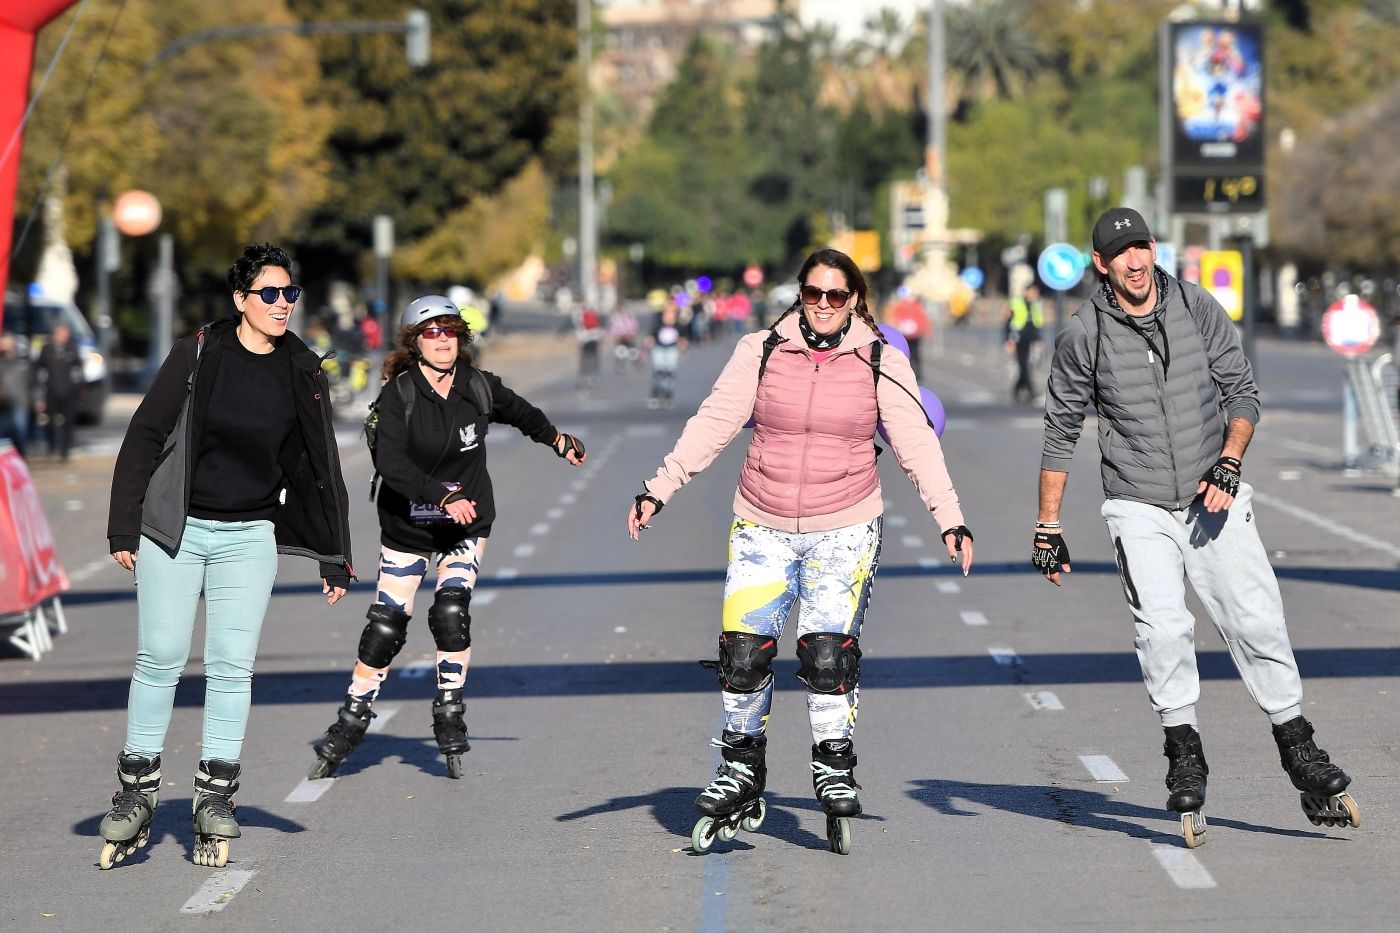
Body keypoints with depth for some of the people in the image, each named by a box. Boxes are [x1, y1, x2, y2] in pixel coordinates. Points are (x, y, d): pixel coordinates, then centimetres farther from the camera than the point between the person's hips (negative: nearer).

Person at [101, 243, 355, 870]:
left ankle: (215, 805, 6)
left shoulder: (303, 373, 3)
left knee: (232, 666, -2)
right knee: (159, 659, -3)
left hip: (250, 537, 2)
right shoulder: (199, 354, -4)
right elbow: (144, 437, -2)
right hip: (173, 529, -2)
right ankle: (135, 796, 6)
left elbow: (322, 469, 9)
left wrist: (335, 560, 8)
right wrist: (123, 530, -6)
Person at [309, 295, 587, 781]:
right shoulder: (399, 394, -15)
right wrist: (442, 497, -34)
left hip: (466, 526, 1)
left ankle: (451, 723, -5)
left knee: (451, 613, -17)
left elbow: (518, 411, 16)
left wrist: (558, 440, 25)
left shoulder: (478, 387, -6)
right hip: (407, 527, -1)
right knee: (385, 627, 0)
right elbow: (391, 463, -26)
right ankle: (350, 723, 15)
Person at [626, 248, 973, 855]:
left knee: (828, 653, -13)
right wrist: (658, 491, -5)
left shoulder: (881, 363, 0)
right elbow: (712, 425, 2)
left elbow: (916, 444, 0)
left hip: (844, 531, -1)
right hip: (762, 527, 1)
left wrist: (950, 519, -8)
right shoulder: (761, 352, 2)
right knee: (743, 651, -4)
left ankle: (834, 772, 5)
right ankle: (741, 773, 14)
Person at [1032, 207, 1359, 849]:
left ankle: (1301, 758, 5)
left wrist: (1228, 465, -11)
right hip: (1139, 510, -1)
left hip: (1215, 502, 2)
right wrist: (1048, 529, 5)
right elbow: (1060, 433, 6)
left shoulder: (1199, 309, 1)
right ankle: (1184, 758, -13)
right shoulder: (1084, 336, -3)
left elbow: (1241, 391, 6)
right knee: (1163, 629, -20)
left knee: (1259, 626, -4)